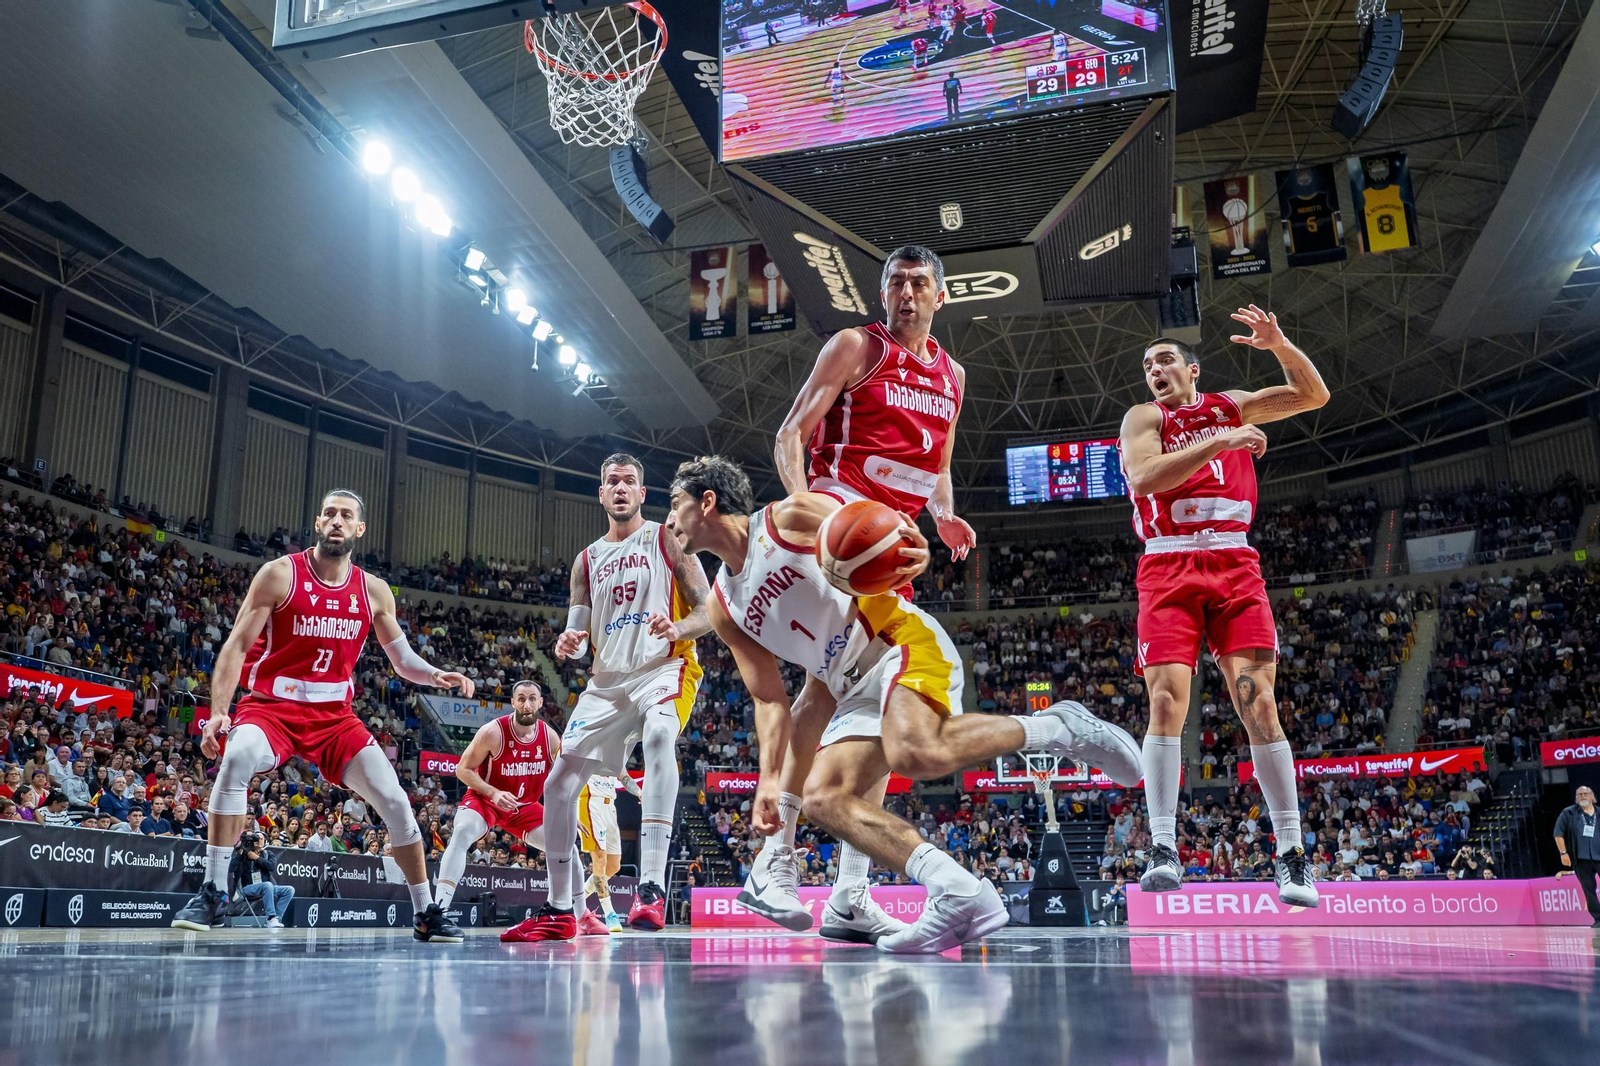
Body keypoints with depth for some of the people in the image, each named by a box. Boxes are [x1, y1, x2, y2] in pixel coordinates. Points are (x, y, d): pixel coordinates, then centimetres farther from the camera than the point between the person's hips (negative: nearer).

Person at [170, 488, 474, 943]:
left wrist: (436, 675, -12)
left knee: (394, 800, -5)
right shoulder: (280, 574, -7)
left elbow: (402, 658, 10)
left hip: (334, 714, 3)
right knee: (236, 758, -36)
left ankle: (427, 914, 10)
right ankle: (211, 895, -23)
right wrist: (219, 712, -22)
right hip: (271, 705, -3)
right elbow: (236, 646, -10)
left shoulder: (374, 591, 3)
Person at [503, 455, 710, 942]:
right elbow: (578, 633, 17)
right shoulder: (587, 560, 16)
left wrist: (677, 629, -24)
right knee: (559, 784, 1)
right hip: (607, 680, 6)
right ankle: (559, 909, 15)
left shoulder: (667, 539, 2)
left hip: (664, 668, -6)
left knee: (659, 736, -38)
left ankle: (652, 885, -42)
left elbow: (707, 611, -2)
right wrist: (568, 642, -8)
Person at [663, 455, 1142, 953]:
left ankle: (1055, 728, -15)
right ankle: (958, 894, -22)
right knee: (823, 798, -15)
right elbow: (770, 699, 14)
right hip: (855, 692, 7)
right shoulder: (724, 609, 16)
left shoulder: (790, 517, -1)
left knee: (916, 754, -35)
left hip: (902, 642, -7)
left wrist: (908, 549, -28)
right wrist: (769, 779, 1)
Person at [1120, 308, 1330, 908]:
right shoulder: (1144, 418, 9)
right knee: (1166, 700, -14)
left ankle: (1291, 853, -3)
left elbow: (1313, 395, 15)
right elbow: (1144, 477, -11)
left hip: (1234, 566, 2)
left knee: (1258, 701, -8)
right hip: (1168, 571, -1)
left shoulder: (1230, 407, 19)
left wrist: (1278, 343, -1)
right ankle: (1163, 848, -13)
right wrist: (1220, 443, -15)